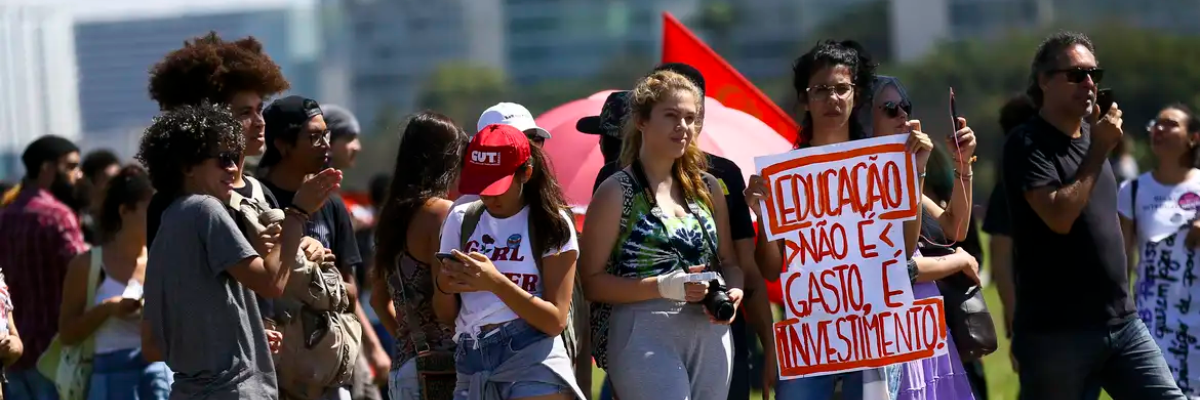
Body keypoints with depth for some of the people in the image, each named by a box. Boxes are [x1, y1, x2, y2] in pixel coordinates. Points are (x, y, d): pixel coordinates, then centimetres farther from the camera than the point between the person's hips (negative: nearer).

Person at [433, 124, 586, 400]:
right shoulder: (461, 220, 11)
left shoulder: (552, 224, -1)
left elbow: (556, 320, -8)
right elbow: (446, 316, 15)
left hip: (534, 366, -5)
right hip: (472, 368, 5)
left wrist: (496, 282, -19)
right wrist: (444, 286, -8)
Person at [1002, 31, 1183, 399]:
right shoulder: (1027, 144, -9)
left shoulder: (1092, 134, 15)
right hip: (1055, 331, -7)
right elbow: (1059, 216, -21)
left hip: (1121, 324, 7)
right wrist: (1099, 151, -16)